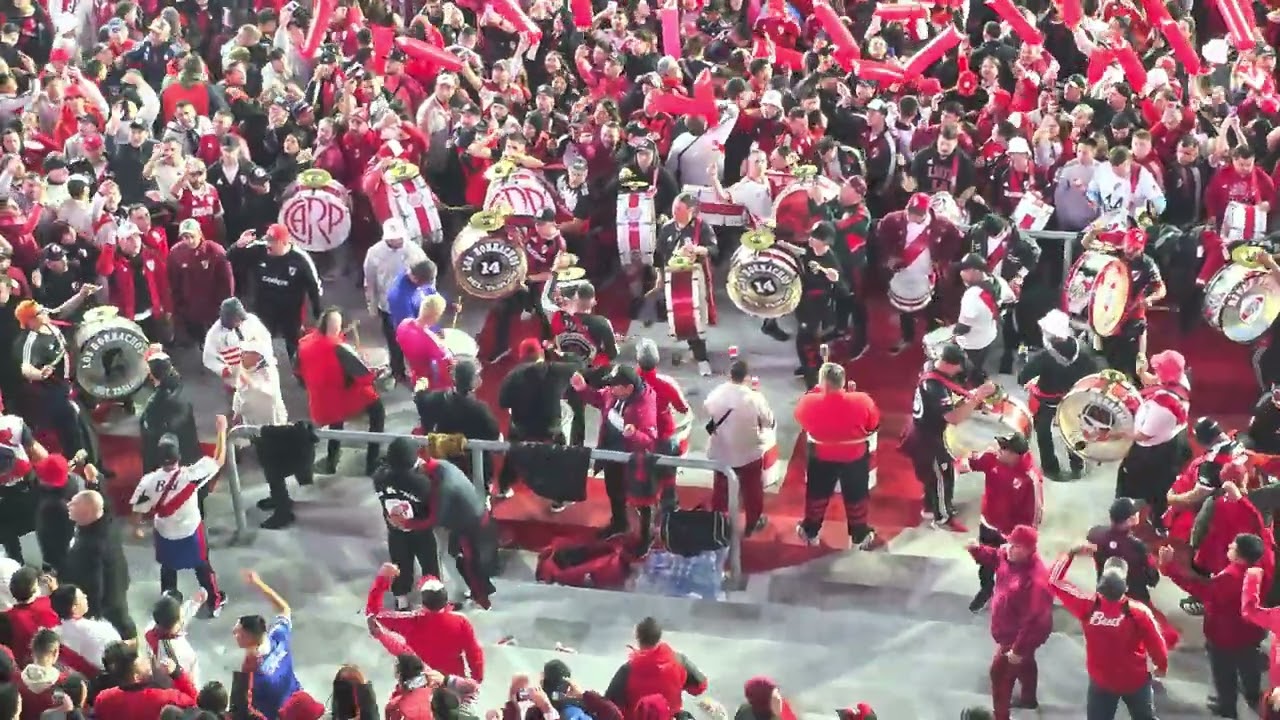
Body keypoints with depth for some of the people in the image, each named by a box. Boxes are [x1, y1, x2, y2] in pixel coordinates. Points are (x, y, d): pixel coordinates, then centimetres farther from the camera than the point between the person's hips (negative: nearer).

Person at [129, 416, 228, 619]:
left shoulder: (149, 481, -25)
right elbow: (219, 460, -22)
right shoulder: (190, 475, -32)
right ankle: (214, 602, 39)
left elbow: (138, 510, -11)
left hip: (165, 534, 1)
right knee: (202, 567, 22)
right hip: (191, 532, -1)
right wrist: (221, 430, -15)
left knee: (168, 568, 26)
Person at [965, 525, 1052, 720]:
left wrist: (1018, 648, -32)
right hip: (1010, 630, 9)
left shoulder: (1036, 580, -40)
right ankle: (1028, 698, 56)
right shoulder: (1008, 556, -14)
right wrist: (977, 549, -15)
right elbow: (992, 557, 9)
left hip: (1019, 635, -9)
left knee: (1000, 673, 3)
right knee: (1025, 663, 32)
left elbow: (1034, 619, -37)